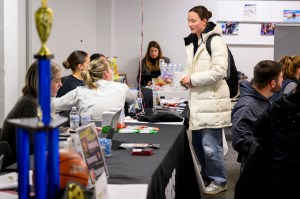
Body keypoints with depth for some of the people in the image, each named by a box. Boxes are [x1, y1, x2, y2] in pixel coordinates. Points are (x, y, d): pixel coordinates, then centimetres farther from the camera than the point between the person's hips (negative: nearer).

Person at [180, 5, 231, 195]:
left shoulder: (215, 41, -12)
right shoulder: (192, 42, 14)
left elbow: (219, 71, -20)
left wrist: (193, 79, -16)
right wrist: (187, 78, 4)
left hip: (212, 100, -8)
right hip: (198, 99, 8)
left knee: (210, 145, -4)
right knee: (198, 142, 15)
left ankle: (219, 181, 12)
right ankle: (206, 176, 30)